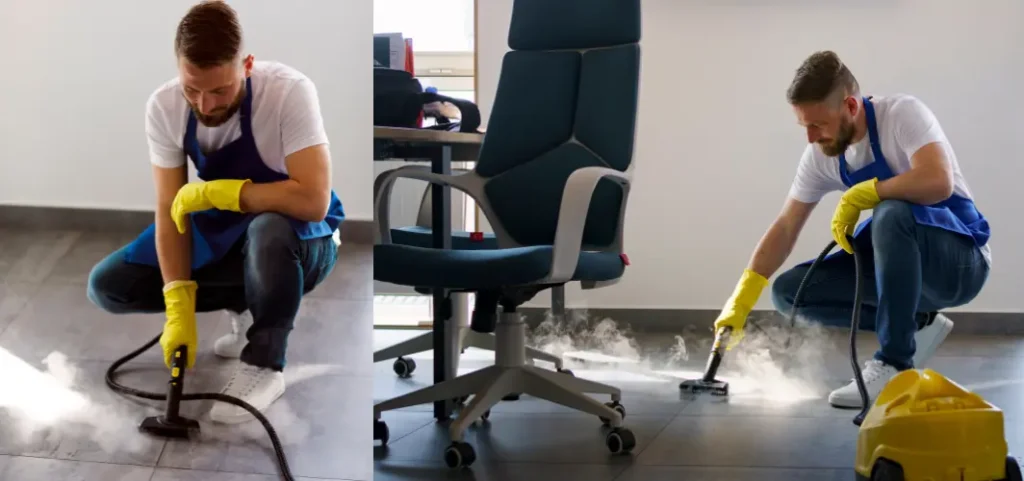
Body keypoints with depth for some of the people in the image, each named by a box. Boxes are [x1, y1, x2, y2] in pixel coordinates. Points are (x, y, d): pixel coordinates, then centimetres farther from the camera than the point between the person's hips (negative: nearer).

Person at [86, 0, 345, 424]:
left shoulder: (289, 91, -30)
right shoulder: (163, 106, -16)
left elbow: (313, 201, -38)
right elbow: (171, 212, -14)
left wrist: (212, 192, -30)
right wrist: (179, 310, -25)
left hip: (300, 241, -5)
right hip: (224, 236, 5)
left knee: (269, 229, -40)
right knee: (107, 286, -6)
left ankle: (264, 366, -16)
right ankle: (249, 309, 8)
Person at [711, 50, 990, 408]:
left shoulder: (903, 113, -21)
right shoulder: (821, 156, -2)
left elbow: (938, 181, -38)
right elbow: (785, 228, 1)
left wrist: (859, 194, -27)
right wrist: (741, 300, -8)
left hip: (961, 260, -7)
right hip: (904, 263, 7)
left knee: (891, 213, -38)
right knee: (789, 291, -7)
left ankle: (894, 365, -27)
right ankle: (915, 326, 4)